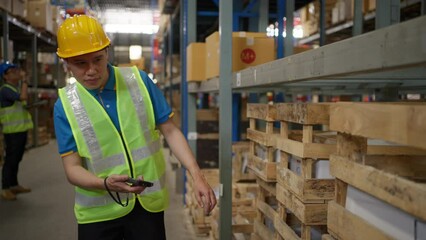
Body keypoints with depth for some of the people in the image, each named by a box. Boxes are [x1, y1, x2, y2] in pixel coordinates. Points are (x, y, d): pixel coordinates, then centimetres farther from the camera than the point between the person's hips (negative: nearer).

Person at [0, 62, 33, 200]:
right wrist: (24, 80, -20)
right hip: (12, 131, -9)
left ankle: (14, 185, 26)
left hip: (21, 129, 9)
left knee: (17, 159, 15)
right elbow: (23, 97, -29)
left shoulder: (17, 87, 14)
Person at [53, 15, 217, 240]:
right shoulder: (65, 105, -6)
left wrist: (197, 175, -13)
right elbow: (72, 168, -7)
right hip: (99, 211, 0)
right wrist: (106, 183, -26)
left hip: (149, 202, 1)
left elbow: (170, 131, -2)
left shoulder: (140, 81, -4)